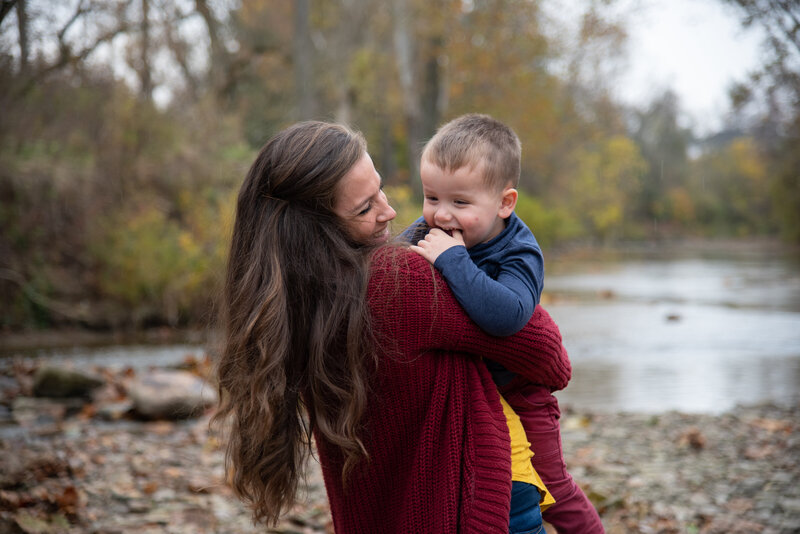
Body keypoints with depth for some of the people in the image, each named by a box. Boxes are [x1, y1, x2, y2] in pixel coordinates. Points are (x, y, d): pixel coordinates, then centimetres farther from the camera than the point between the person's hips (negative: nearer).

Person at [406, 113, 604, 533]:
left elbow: (505, 315, -50)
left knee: (549, 483, 5)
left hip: (515, 389, -5)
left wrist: (452, 260, -48)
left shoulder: (519, 255, -30)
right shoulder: (424, 234, -13)